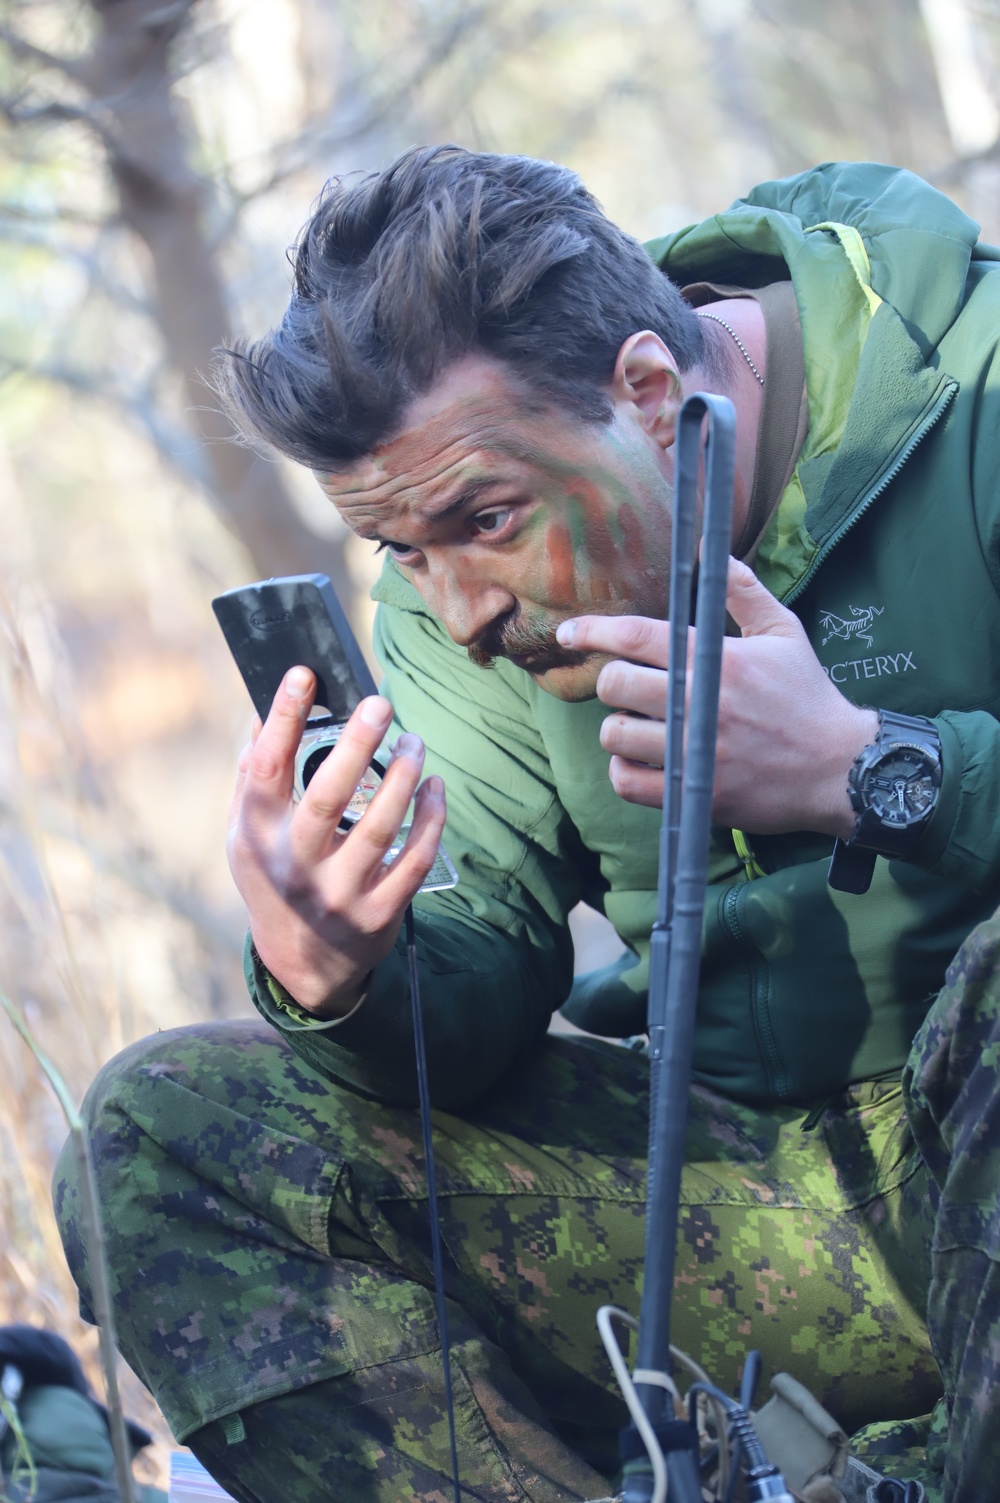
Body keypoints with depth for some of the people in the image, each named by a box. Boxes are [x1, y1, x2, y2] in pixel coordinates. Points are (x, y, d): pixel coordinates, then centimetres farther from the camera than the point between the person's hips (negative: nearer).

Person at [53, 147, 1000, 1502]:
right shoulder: (460, 533, 3)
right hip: (743, 1177, 5)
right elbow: (487, 961, 0)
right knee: (159, 1129, -10)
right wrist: (341, 984, -22)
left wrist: (865, 770, -30)